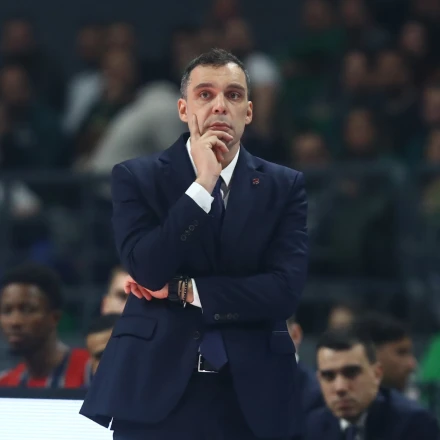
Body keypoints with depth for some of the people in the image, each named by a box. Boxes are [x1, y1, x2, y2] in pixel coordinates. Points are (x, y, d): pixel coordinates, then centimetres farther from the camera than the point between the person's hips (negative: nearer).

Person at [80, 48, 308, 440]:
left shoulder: (284, 186, 4)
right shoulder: (136, 177, 2)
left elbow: (285, 291, -6)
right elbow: (147, 272, -11)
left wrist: (185, 290, -9)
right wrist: (203, 184, -14)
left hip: (251, 394, 1)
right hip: (155, 390, -1)